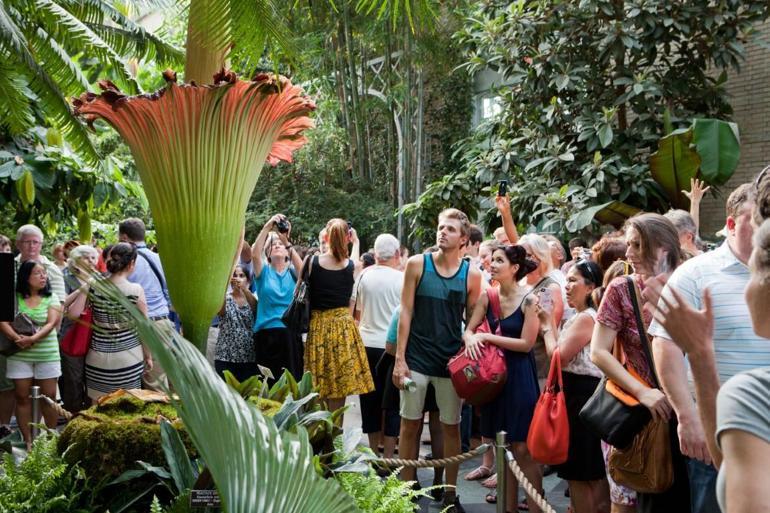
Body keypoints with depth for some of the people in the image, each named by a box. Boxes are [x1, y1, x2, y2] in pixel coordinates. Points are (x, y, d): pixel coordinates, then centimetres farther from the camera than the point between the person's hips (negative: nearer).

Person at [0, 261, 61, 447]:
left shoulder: (51, 298, 1)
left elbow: (51, 324, -9)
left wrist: (33, 339, -23)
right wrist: (17, 338, -23)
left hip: (47, 355, 0)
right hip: (19, 355, 0)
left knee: (49, 397, 2)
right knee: (22, 397, 4)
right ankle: (27, 440, 12)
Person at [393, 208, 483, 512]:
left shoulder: (471, 275, 0)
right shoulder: (417, 264, -3)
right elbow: (406, 312, -3)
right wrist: (399, 358, -8)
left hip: (452, 360, 1)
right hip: (417, 358, -1)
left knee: (451, 427, 9)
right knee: (410, 425, 6)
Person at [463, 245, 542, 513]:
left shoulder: (529, 300, -12)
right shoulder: (487, 297, 3)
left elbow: (526, 343, -14)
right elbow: (468, 330, 6)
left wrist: (488, 337, -17)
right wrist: (471, 339, -17)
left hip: (520, 376, -5)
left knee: (523, 448, -1)